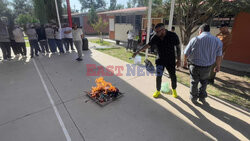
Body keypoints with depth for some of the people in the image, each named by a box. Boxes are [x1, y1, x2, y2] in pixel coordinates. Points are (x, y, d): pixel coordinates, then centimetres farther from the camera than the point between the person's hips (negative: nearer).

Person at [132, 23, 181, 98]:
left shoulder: (173, 36, -17)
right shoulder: (156, 37, -11)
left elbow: (178, 47, -7)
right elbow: (148, 45, 1)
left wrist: (179, 60, -8)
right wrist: (138, 51, 0)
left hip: (171, 61, -1)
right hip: (160, 60, 2)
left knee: (173, 76, 10)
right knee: (158, 76, 2)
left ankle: (174, 90, 36)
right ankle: (158, 91, 24)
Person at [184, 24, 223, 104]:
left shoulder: (195, 39, -14)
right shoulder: (217, 41, -6)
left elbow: (186, 53, -7)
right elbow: (219, 56, 2)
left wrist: (185, 61, 12)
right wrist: (218, 66, 16)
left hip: (194, 66, -2)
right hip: (207, 67, 2)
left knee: (194, 82, 17)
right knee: (204, 81, 27)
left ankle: (194, 98, 32)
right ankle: (202, 97, 34)